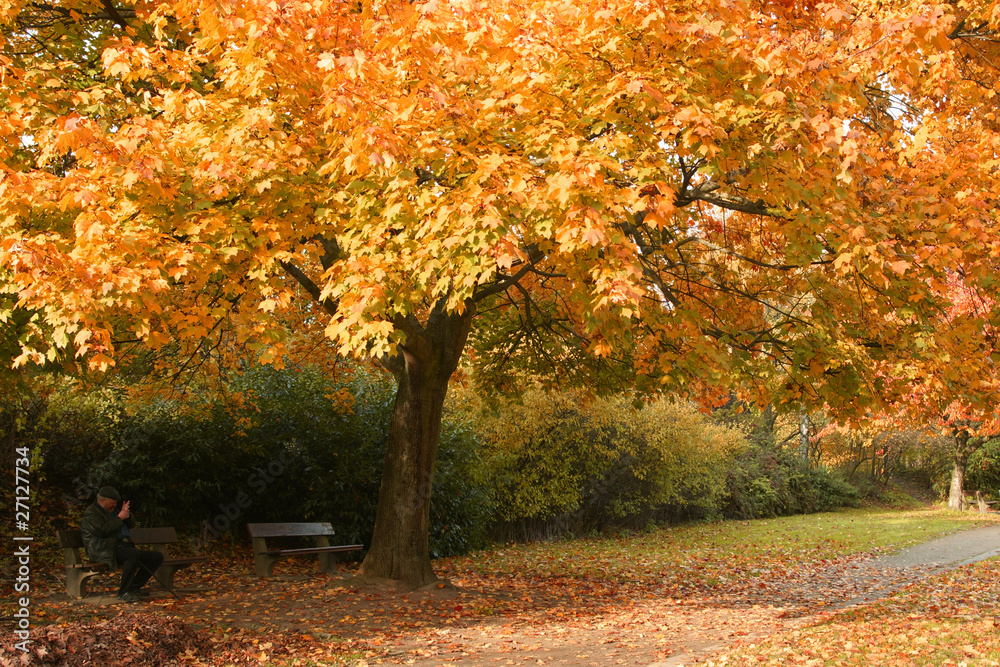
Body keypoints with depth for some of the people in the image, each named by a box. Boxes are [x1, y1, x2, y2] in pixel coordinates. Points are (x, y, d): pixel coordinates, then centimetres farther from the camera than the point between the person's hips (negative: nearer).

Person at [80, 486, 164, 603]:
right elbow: (102, 530, -18)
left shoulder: (111, 511, 27)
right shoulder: (91, 513, 0)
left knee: (157, 557, -2)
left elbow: (132, 525, 30)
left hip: (124, 548, 9)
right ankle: (124, 592, -29)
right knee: (133, 554, -39)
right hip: (108, 552, -9)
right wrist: (119, 518, -10)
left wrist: (127, 515, 8)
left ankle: (135, 587, 0)